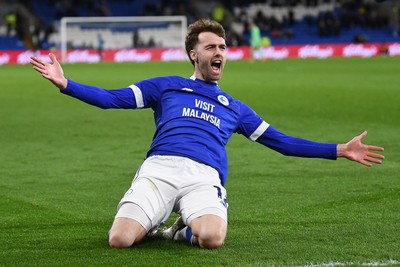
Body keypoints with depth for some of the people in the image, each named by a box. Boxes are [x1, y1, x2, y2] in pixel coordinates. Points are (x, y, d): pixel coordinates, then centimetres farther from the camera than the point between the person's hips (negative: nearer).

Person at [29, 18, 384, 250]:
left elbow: (282, 142, 30)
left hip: (204, 176, 1)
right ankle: (152, 225, 10)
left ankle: (185, 229, 2)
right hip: (159, 168, 0)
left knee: (212, 238, -35)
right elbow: (111, 98, 18)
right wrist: (65, 83, 3)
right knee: (120, 239, -26)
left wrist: (340, 150, 24)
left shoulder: (235, 108, 30)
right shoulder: (166, 86, 25)